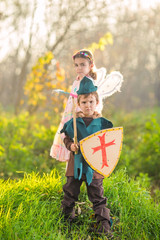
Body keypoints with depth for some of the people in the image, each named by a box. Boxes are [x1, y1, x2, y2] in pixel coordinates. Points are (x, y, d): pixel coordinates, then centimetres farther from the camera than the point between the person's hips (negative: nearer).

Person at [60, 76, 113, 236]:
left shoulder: (101, 123, -1)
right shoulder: (74, 122, 0)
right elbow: (66, 138, 8)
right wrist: (70, 145, -11)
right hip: (76, 163, 1)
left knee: (97, 195, 4)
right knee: (70, 192, 12)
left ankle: (104, 222, 11)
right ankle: (67, 217, 30)